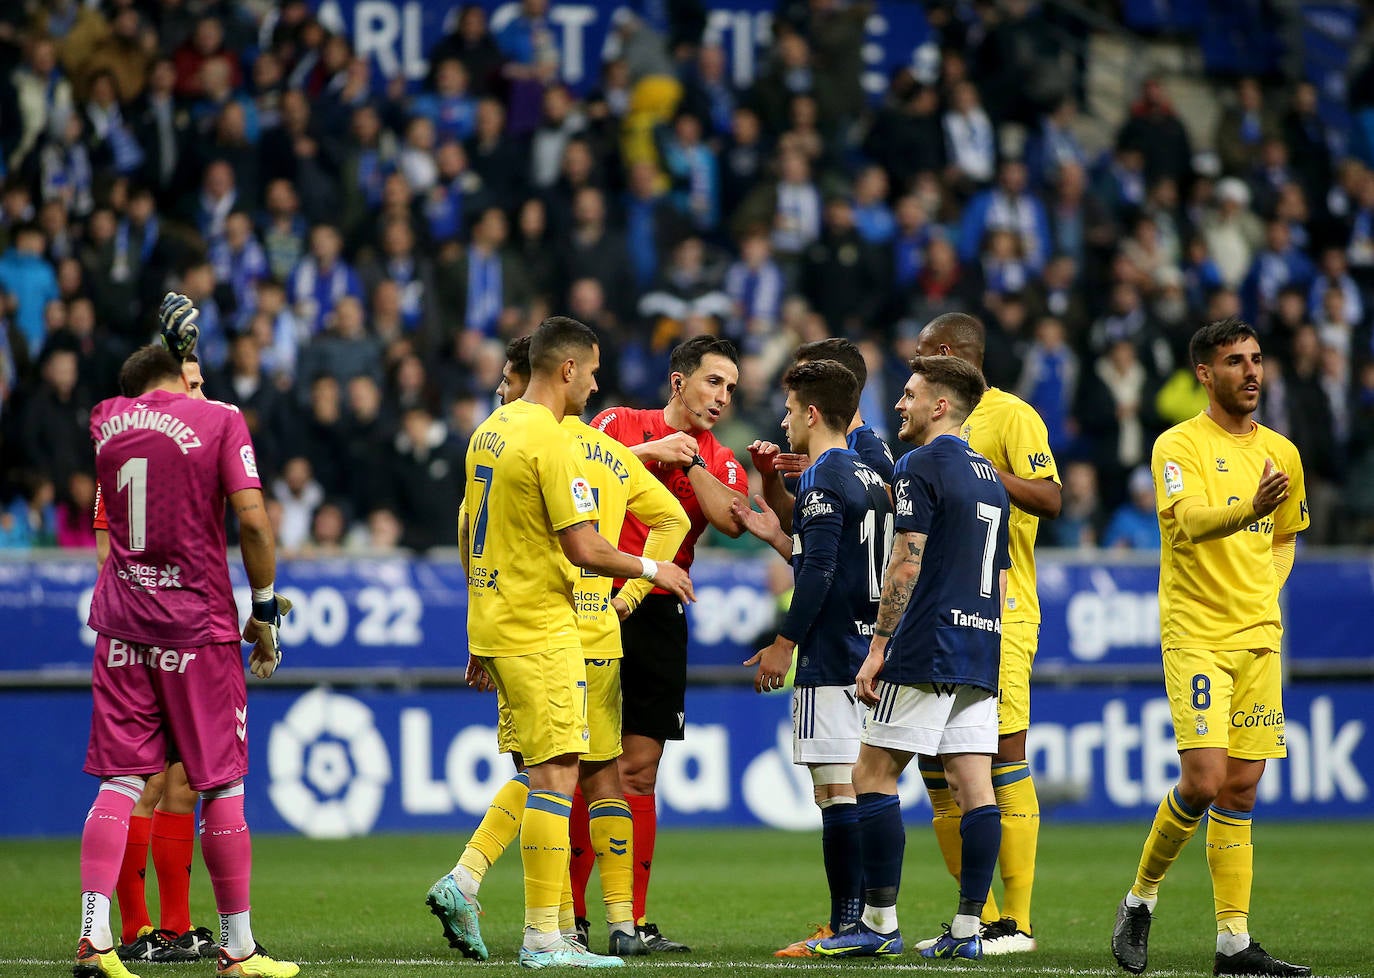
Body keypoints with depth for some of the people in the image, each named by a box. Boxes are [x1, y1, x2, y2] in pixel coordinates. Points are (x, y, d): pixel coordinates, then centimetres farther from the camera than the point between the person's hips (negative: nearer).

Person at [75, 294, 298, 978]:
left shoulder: (107, 421, 8)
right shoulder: (220, 421, -4)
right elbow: (252, 519, -12)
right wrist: (265, 608, -2)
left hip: (121, 620, 4)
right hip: (197, 622, -4)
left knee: (119, 781, 3)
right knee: (221, 786, 3)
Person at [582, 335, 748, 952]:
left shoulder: (720, 462, 14)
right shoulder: (620, 424, 5)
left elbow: (732, 520, -5)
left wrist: (688, 463, -4)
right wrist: (650, 451, -14)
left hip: (658, 618, 4)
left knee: (639, 769, 4)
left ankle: (632, 920, 5)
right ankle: (569, 916, -1)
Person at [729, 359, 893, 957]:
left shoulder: (822, 479, -11)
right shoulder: (869, 477, 17)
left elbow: (819, 575, -18)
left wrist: (785, 644, -14)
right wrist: (779, 538, 21)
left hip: (831, 659, -9)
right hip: (869, 653, 9)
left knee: (836, 789, -9)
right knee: (859, 789, 11)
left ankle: (846, 926, -11)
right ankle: (868, 919, 12)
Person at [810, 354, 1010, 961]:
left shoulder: (922, 467, -7)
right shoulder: (989, 478, 19)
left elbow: (906, 565, -14)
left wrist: (879, 646, -12)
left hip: (927, 654, -8)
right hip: (980, 652, 8)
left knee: (873, 775, -2)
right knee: (974, 786, 2)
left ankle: (879, 923, -4)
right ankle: (967, 928, -1)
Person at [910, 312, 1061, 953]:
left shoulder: (1011, 415, -6)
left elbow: (1049, 500, -16)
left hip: (999, 617, -9)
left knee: (1004, 761, -10)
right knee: (937, 768, 6)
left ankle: (1017, 921, -9)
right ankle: (980, 919, 12)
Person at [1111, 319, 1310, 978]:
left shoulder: (1281, 452, 12)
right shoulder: (1179, 446, -6)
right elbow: (1190, 520, -24)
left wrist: (1266, 594, 10)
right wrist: (1250, 508, -42)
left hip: (1258, 638, 5)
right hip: (1195, 636, -5)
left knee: (1240, 788, 4)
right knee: (1204, 780, -15)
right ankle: (1140, 900, 7)